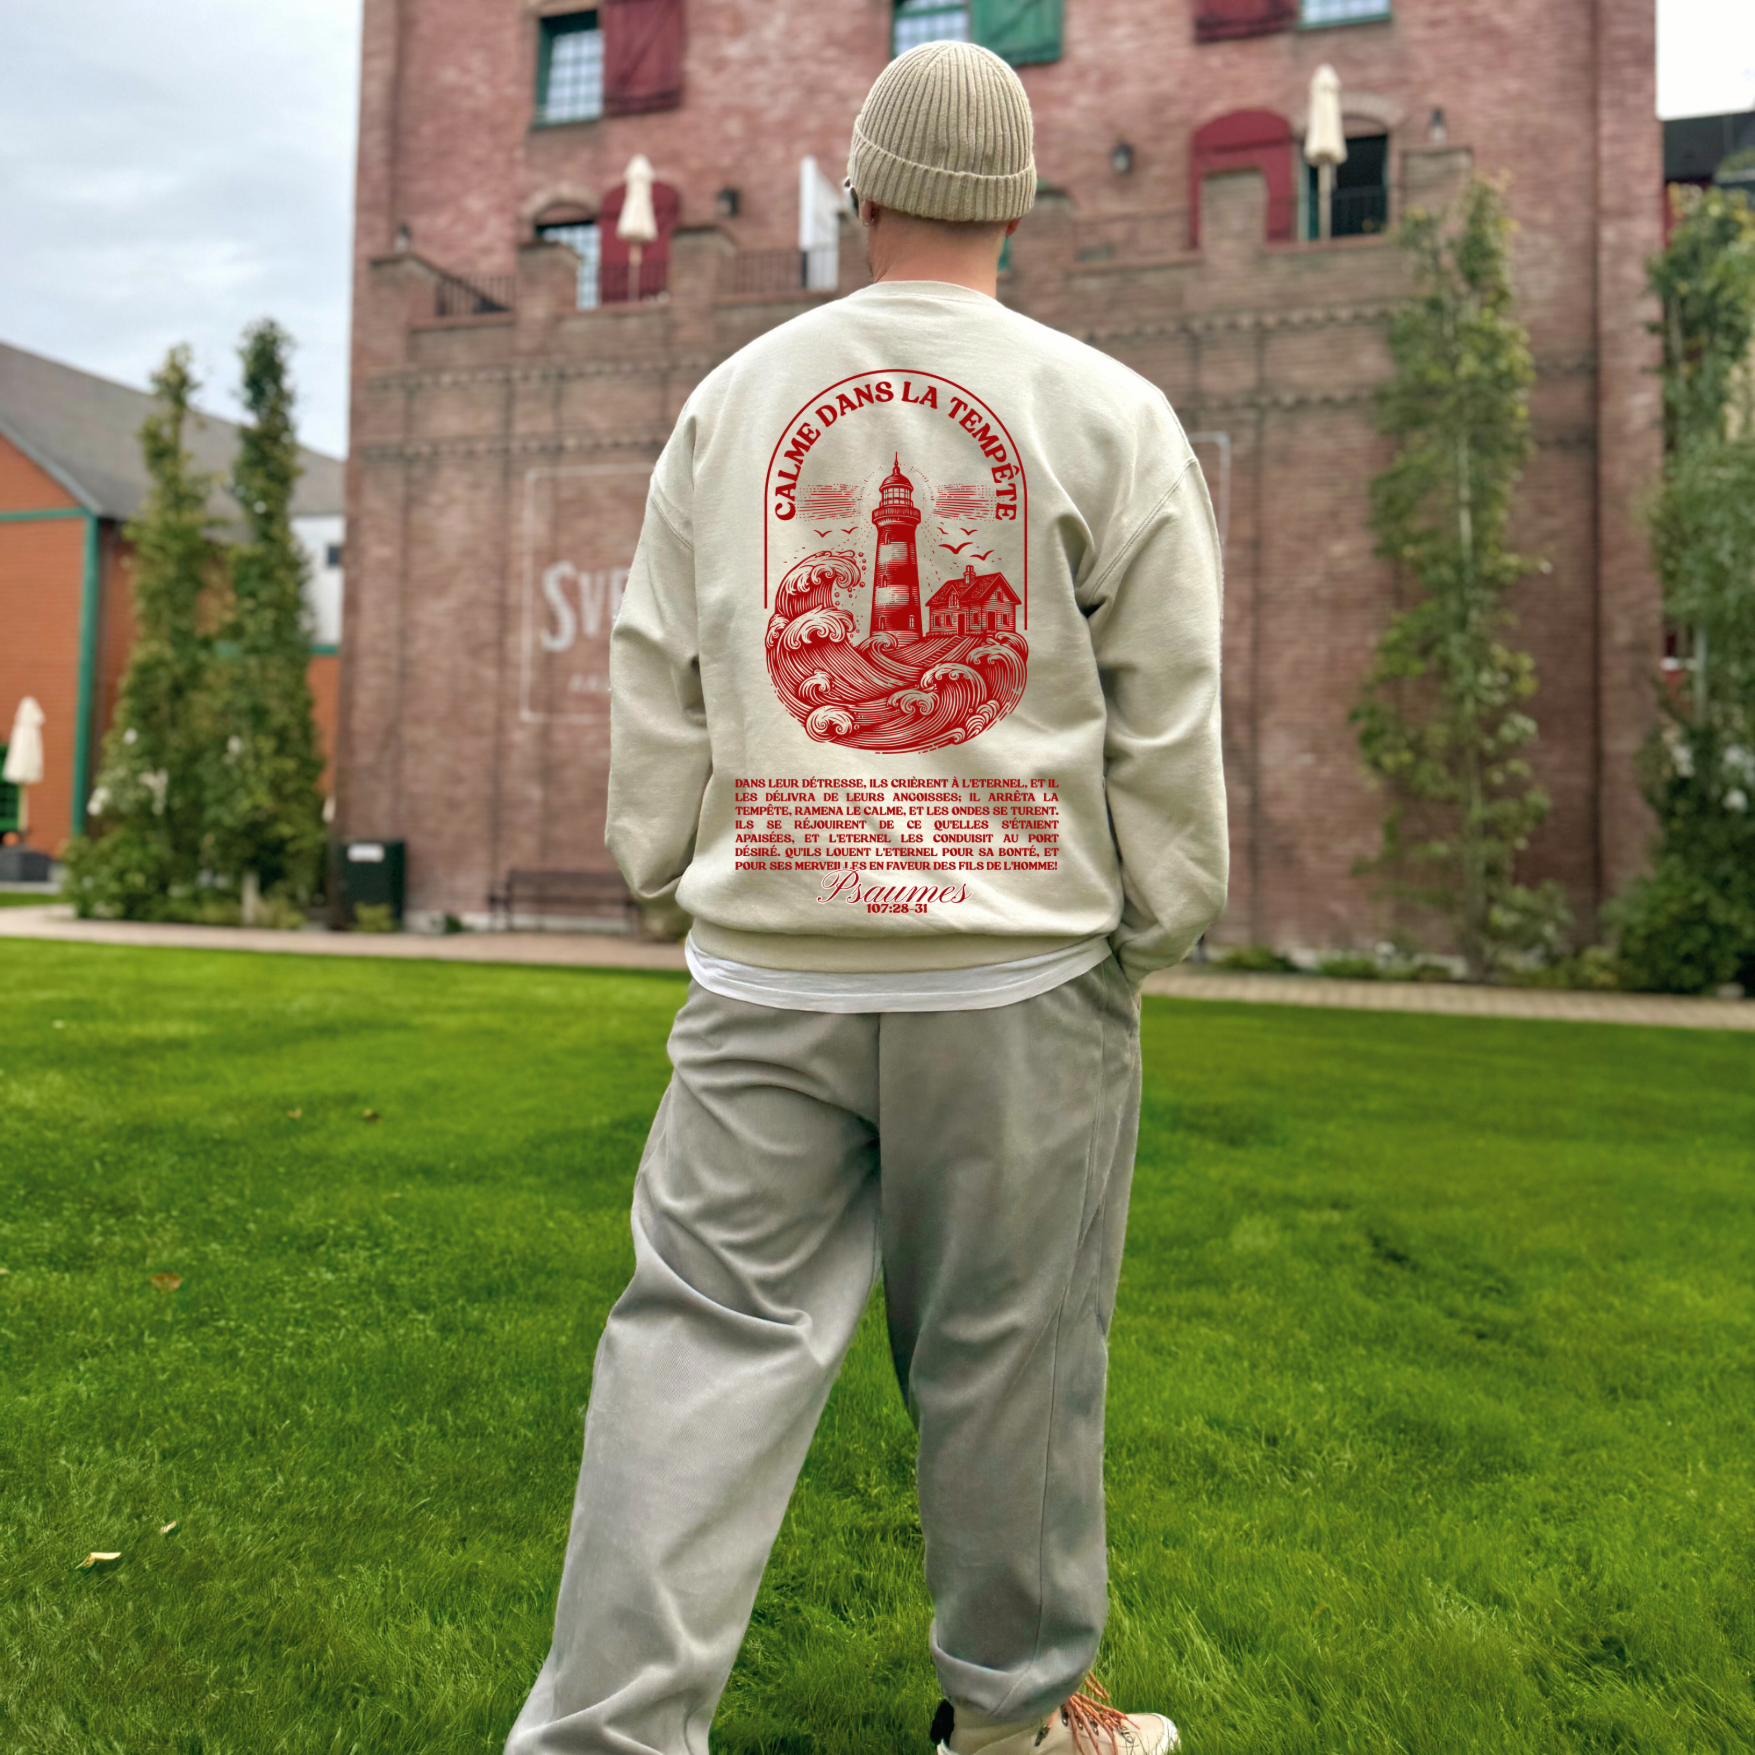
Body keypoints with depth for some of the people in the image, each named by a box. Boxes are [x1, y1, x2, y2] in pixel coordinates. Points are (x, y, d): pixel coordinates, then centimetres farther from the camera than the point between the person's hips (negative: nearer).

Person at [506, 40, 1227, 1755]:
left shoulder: (730, 398, 9)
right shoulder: (1110, 411, 2)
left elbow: (655, 680, 10)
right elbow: (1166, 716, 0)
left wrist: (668, 868, 20)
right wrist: (1153, 922, 10)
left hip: (771, 956, 2)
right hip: (1020, 968, -1)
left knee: (707, 1335, 6)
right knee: (1005, 1353, 11)